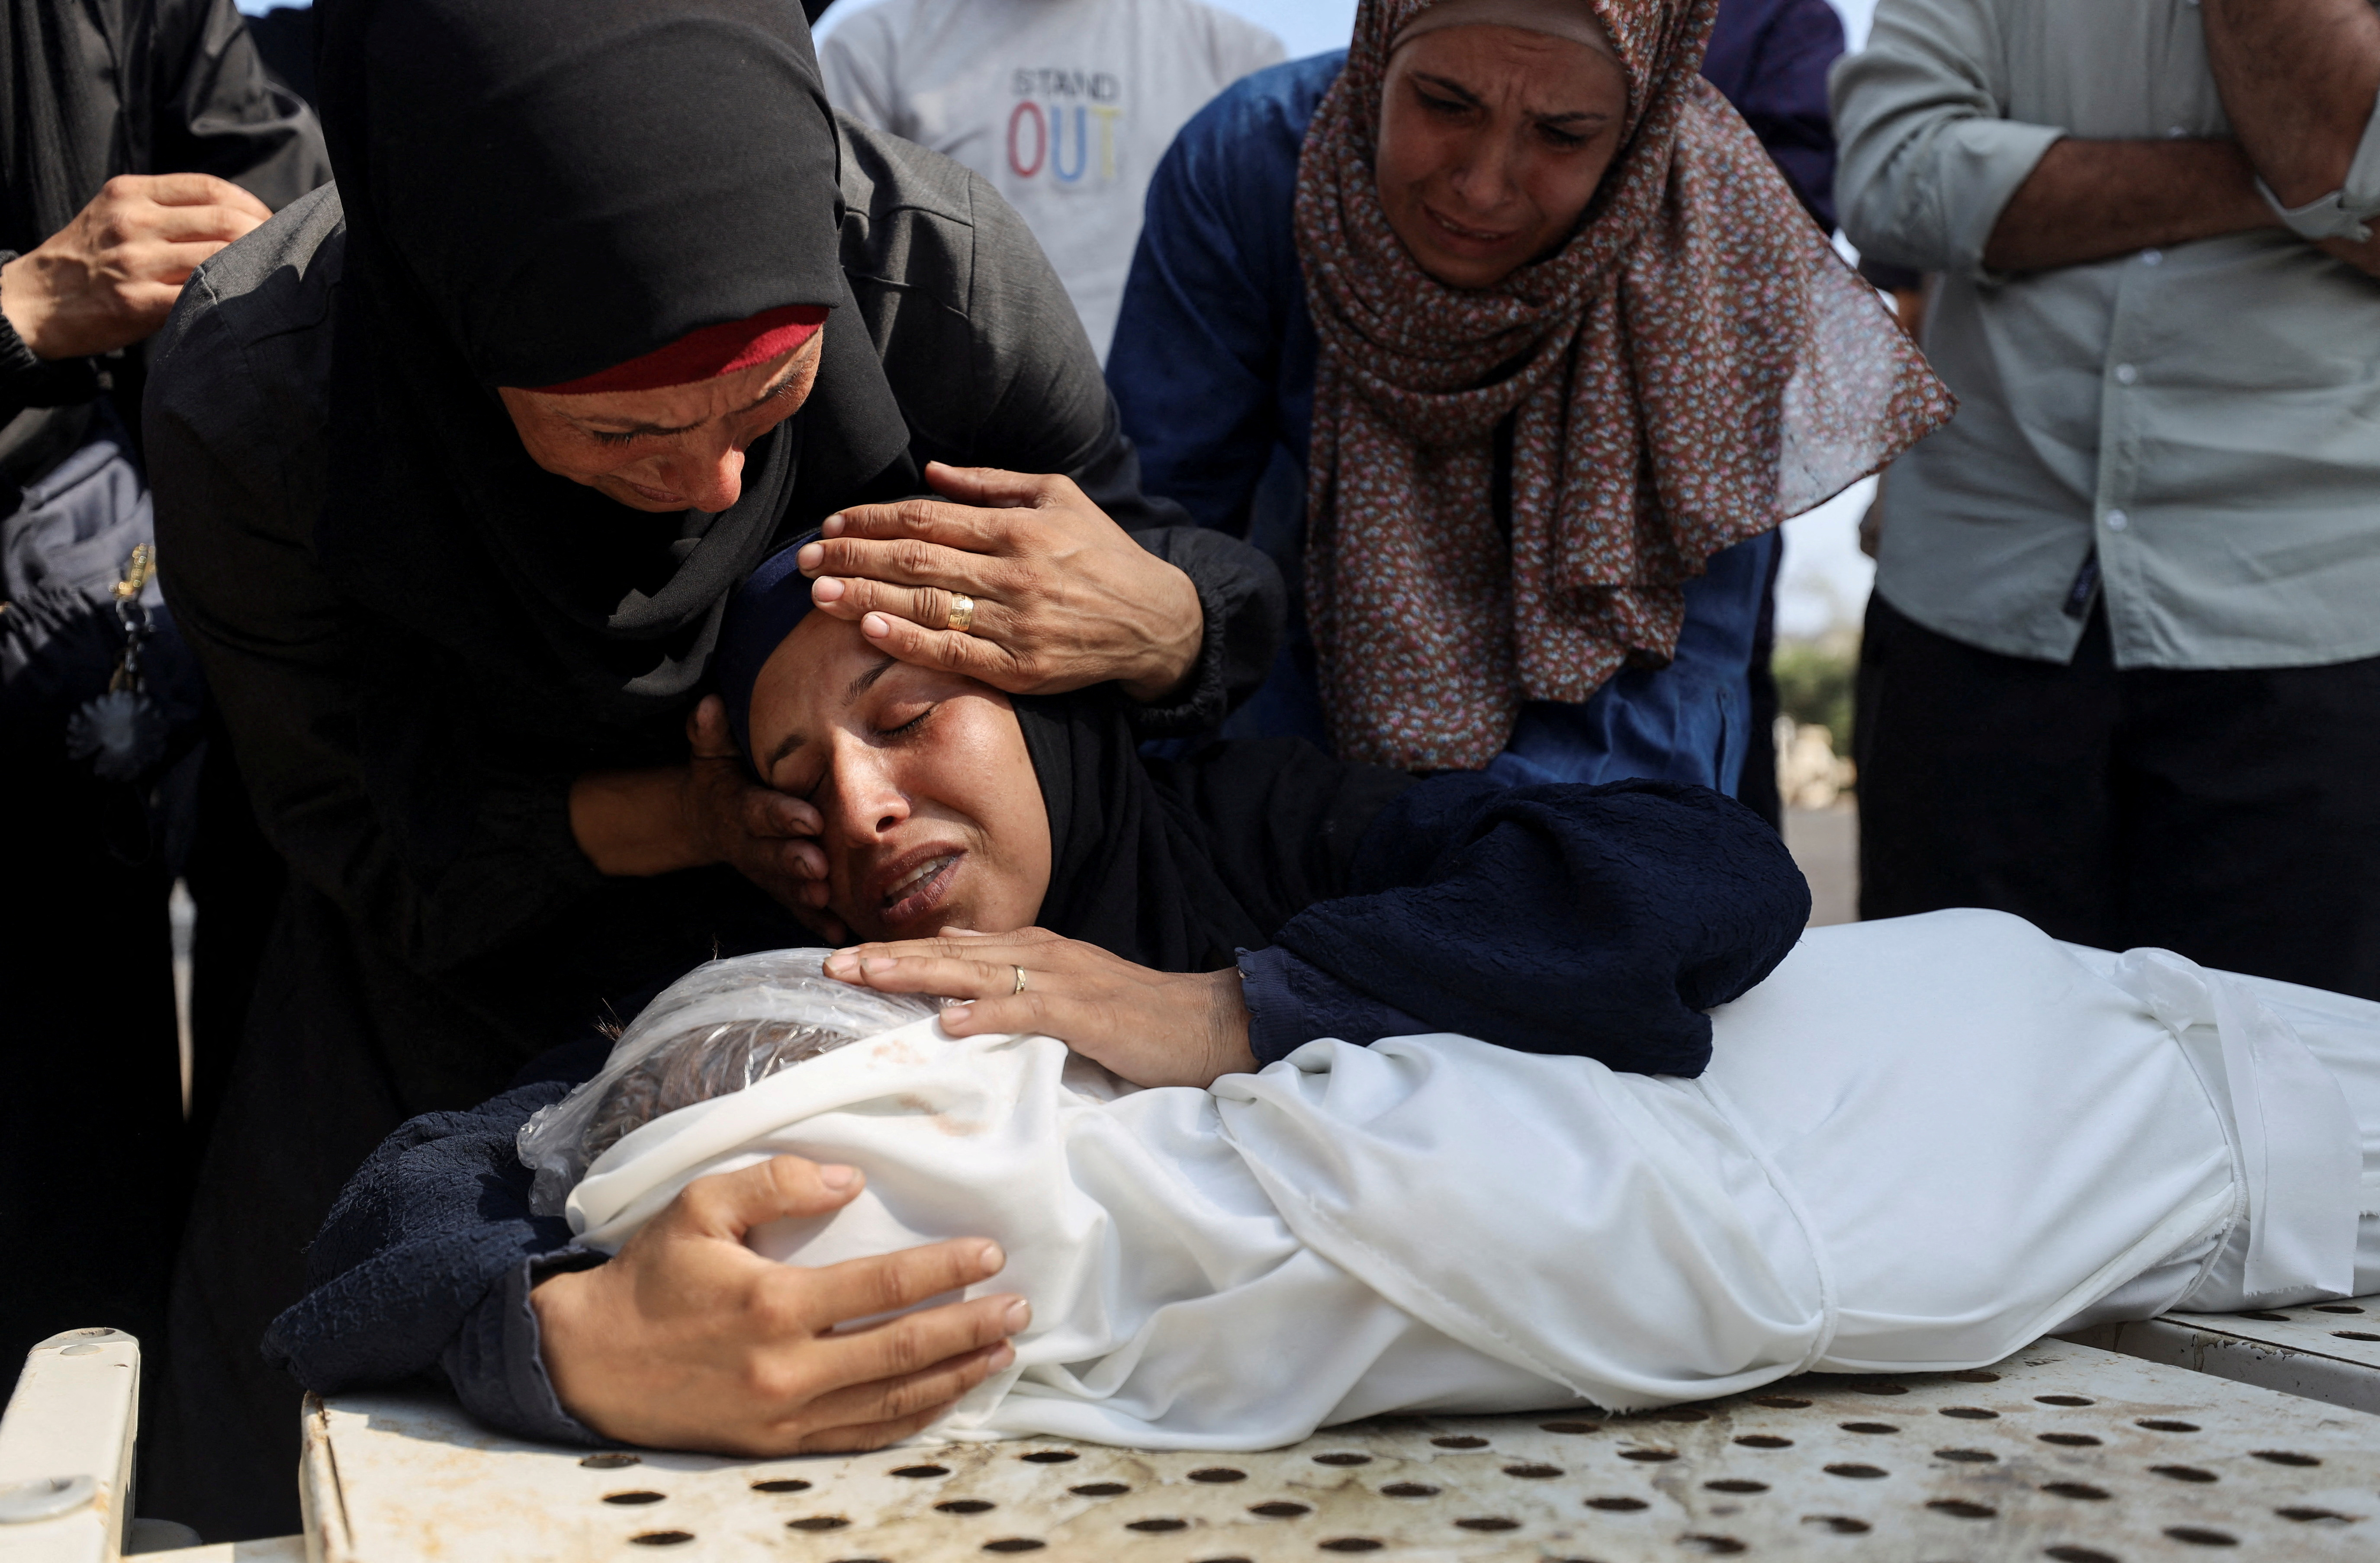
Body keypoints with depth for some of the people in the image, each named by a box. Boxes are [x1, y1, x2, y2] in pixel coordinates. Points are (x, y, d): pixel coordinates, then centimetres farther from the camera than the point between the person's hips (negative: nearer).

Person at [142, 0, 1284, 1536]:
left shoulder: (937, 261, -31)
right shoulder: (251, 395, -31)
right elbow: (376, 840, -18)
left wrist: (1163, 625, -39)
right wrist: (699, 810, -34)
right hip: (465, 963, 0)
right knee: (295, 1476, 5)